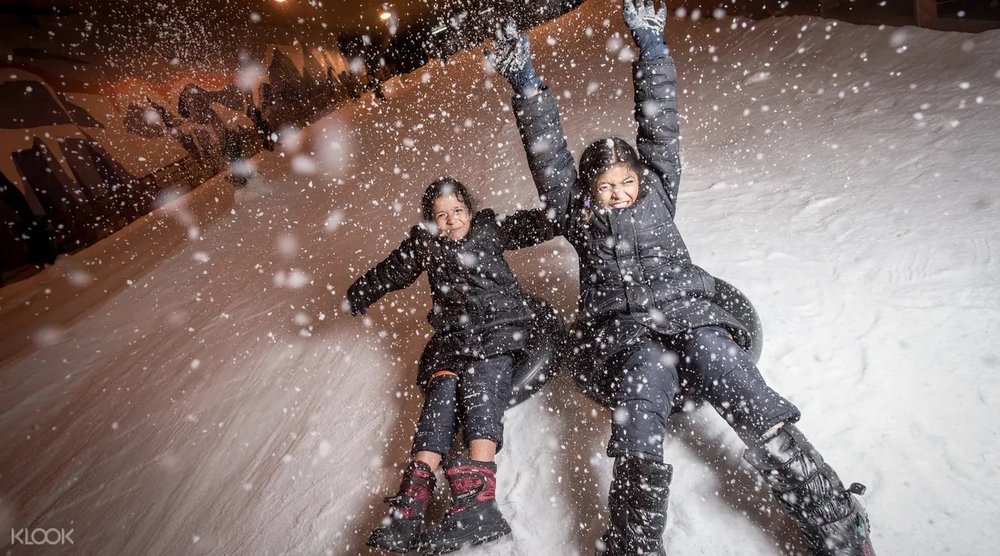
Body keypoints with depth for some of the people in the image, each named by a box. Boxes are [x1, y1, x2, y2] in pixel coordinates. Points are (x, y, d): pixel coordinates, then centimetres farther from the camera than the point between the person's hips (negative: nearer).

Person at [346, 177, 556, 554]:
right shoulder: (423, 244, 12)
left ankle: (477, 500, -36)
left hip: (498, 328, -2)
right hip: (452, 335, 3)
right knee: (441, 393, -19)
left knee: (480, 391, -23)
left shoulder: (490, 227, 8)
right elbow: (390, 272, 22)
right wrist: (357, 297, 31)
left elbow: (535, 225, 7)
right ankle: (413, 498, -27)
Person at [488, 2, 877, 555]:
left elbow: (660, 128, 19)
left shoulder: (657, 193, 24)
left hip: (690, 315, 1)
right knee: (638, 445, -26)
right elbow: (547, 153, 15)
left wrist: (650, 44, 18)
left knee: (764, 418, -18)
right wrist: (525, 83, 12)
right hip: (624, 336, -1)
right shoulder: (577, 216, 19)